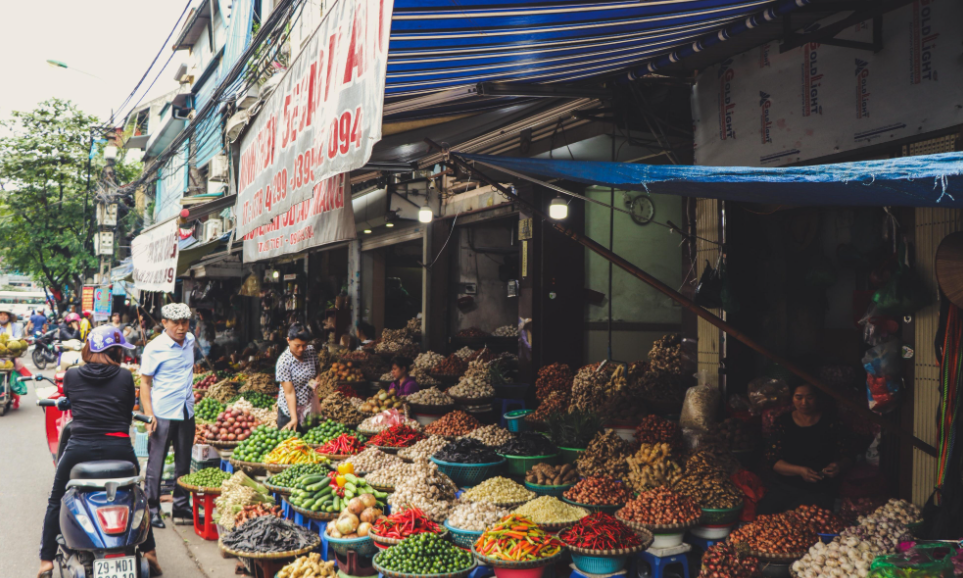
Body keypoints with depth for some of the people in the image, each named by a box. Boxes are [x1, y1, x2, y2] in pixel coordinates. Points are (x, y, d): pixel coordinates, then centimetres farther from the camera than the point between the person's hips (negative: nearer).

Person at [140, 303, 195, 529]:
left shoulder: (190, 341, 7)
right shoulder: (154, 348, -11)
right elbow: (145, 382, -9)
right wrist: (148, 414, -16)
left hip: (186, 411, 6)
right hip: (162, 414, -6)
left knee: (184, 462, 12)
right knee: (156, 462, 1)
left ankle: (181, 505, 23)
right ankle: (152, 508, 11)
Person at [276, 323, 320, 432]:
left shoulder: (310, 351, -5)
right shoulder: (284, 361, -21)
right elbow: (289, 392, -22)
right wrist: (294, 418, -26)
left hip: (310, 405, 5)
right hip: (290, 409, -5)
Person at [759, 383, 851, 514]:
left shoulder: (830, 422, 4)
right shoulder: (783, 422, 6)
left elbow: (846, 457, 7)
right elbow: (772, 460, 0)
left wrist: (838, 466, -17)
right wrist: (799, 471, -16)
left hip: (819, 490, -1)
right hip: (783, 486, 2)